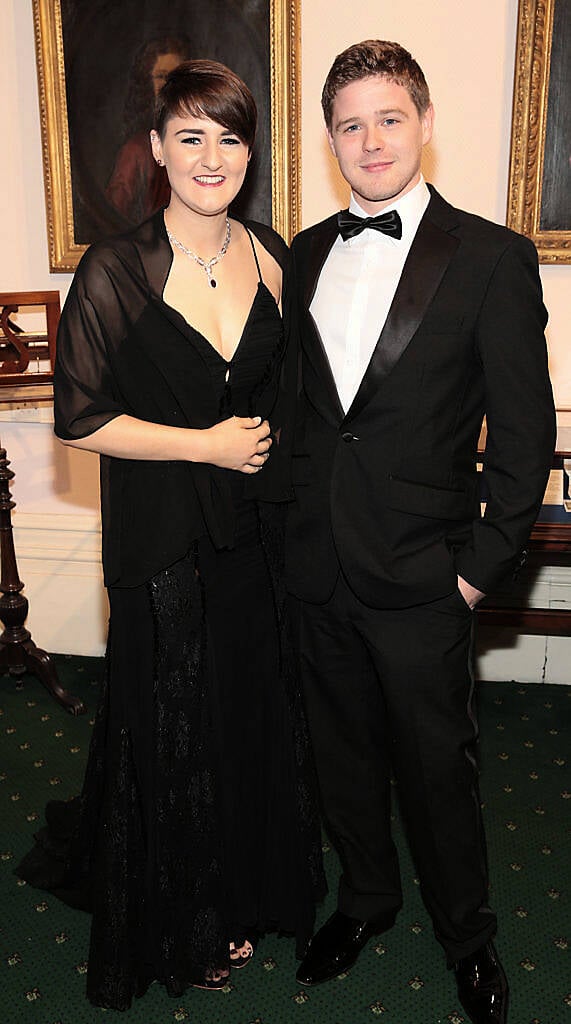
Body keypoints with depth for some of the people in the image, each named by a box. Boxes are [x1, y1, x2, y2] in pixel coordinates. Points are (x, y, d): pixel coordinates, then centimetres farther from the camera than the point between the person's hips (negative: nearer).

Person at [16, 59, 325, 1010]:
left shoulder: (271, 255, 3)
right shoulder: (114, 272, -12)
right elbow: (81, 418, -12)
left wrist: (271, 441, -1)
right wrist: (207, 445, -14)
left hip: (259, 534, 4)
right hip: (165, 543, -4)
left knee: (260, 715, 16)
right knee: (175, 729, 12)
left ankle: (251, 889, 44)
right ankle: (184, 924, 40)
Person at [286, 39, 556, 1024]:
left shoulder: (492, 259, -7)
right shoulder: (302, 256, 6)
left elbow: (525, 434, -7)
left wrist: (483, 563, -10)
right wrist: (290, 527, 6)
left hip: (419, 577, -4)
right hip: (317, 569, 4)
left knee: (436, 764, 13)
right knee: (343, 747, 20)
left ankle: (466, 933, 40)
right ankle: (366, 896, 46)